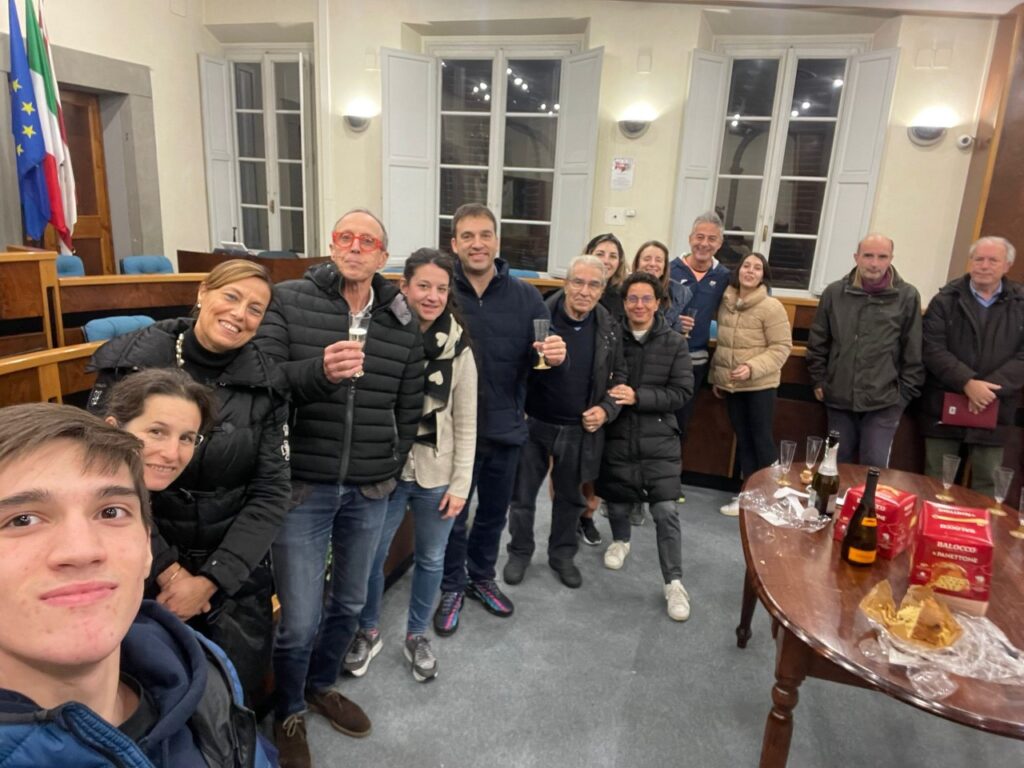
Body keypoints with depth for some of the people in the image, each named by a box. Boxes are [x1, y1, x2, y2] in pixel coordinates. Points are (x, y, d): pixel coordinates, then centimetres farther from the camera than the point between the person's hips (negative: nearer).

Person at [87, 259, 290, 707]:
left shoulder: (264, 383, -6)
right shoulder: (132, 363, -10)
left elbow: (271, 492, -7)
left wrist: (209, 580, -13)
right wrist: (169, 570, -12)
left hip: (235, 570, 1)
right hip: (143, 565, -1)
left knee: (238, 695, 11)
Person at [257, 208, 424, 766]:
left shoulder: (403, 323, 3)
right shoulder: (289, 301, -5)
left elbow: (409, 407, 8)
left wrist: (391, 470, 7)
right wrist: (318, 371, -30)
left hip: (369, 491, 4)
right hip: (302, 485, -3)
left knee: (349, 603, 20)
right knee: (300, 620, 3)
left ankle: (321, 687, 48)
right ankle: (288, 715, 33)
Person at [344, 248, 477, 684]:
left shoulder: (459, 346, -6)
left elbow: (466, 423, -2)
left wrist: (460, 484, -4)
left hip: (437, 476, 1)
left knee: (430, 559, 16)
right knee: (371, 556, 13)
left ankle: (417, 636, 40)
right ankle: (368, 632, 39)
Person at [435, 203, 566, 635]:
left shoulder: (525, 296, -2)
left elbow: (538, 357, 2)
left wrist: (554, 355, -20)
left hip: (505, 428, 3)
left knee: (494, 513, 22)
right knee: (453, 515, 15)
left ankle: (482, 578, 46)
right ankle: (452, 588, 38)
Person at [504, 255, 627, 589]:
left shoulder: (610, 329, -3)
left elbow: (619, 376, 7)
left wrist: (606, 409, -7)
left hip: (580, 430, 3)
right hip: (534, 424, -2)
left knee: (570, 497, 19)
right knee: (523, 494, 12)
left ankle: (562, 554, 39)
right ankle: (520, 552, 34)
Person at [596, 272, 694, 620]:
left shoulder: (674, 343, -2)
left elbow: (682, 392, -7)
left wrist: (638, 397, -19)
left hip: (659, 439, 0)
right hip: (617, 436, 1)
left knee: (666, 511, -5)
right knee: (617, 502, 15)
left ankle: (674, 583, 8)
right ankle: (620, 540, 47)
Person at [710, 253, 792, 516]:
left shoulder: (772, 307, -12)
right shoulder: (726, 303, 5)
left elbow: (782, 347, -14)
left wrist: (753, 367, -26)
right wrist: (715, 376, 15)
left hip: (760, 385, -5)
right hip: (731, 384, 5)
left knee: (761, 439, 2)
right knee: (742, 439, 12)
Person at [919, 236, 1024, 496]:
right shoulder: (945, 301, 1)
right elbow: (932, 349, -8)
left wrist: (991, 388, -17)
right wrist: (967, 383, -20)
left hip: (993, 412, 1)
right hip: (944, 407, -1)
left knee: (988, 483, 9)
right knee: (935, 482, 9)